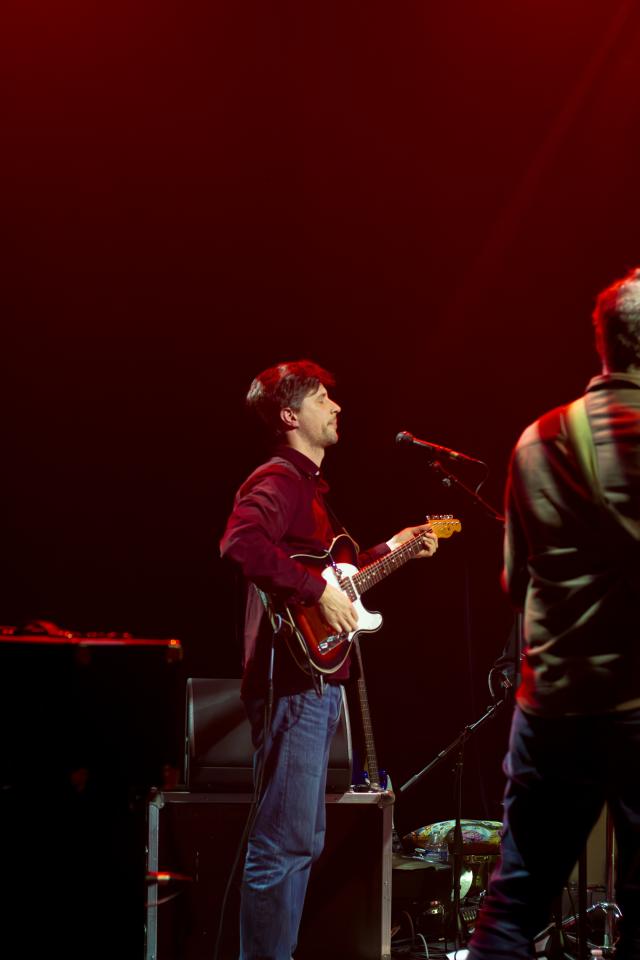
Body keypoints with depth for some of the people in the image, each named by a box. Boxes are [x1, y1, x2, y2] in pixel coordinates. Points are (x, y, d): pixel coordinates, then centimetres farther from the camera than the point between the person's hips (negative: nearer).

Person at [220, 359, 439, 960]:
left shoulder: (308, 484, 21)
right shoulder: (277, 481, -12)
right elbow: (241, 544, -32)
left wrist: (391, 550, 25)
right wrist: (318, 592, -26)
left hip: (316, 684, 11)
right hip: (291, 683, -11)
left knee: (303, 841, 16)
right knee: (283, 843, -10)